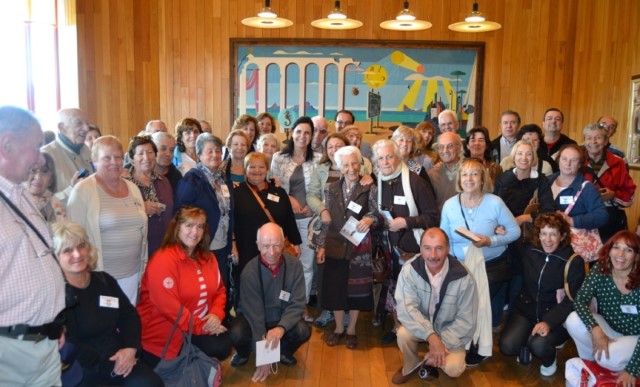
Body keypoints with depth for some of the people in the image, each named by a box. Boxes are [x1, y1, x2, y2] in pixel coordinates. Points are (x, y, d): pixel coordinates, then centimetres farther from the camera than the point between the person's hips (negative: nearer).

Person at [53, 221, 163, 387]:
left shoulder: (104, 280, 12)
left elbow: (129, 315, 10)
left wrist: (131, 348, -7)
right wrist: (109, 366, -14)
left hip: (120, 360, 6)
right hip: (81, 370, -6)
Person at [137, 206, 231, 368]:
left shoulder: (208, 258, 7)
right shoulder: (163, 260, -19)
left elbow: (219, 289, 10)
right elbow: (169, 307, -24)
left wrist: (216, 314, -10)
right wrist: (201, 327, -20)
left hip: (202, 327, 7)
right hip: (165, 334, -7)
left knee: (223, 346, -11)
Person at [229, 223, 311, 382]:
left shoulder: (294, 265, -16)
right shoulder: (250, 271, -22)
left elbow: (297, 304, -17)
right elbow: (254, 312, -23)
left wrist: (281, 327, -37)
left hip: (282, 320, 2)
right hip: (254, 320, -1)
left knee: (303, 331, -27)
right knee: (237, 333, -32)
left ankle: (284, 351, 9)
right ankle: (244, 353, 7)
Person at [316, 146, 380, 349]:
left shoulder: (369, 188, -3)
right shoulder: (331, 189, 5)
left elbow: (378, 214, -6)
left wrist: (370, 219, -29)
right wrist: (321, 246, 2)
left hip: (359, 247, -2)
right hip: (335, 247, 2)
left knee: (356, 288, 7)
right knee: (335, 288, 8)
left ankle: (351, 329, 26)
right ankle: (339, 328, 27)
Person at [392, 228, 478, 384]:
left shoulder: (463, 278, -22)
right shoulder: (409, 270, -21)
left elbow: (466, 320, -15)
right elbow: (406, 309, -26)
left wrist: (443, 342, -23)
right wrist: (431, 336, -36)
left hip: (450, 331, -1)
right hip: (420, 326, 1)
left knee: (453, 368, -24)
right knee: (403, 334, -30)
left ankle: (431, 361, 13)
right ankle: (411, 365, 5)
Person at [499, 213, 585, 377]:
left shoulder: (574, 262, -12)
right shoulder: (529, 251, -1)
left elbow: (572, 301, -14)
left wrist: (549, 322, -27)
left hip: (557, 317, -3)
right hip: (526, 309, 3)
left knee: (538, 346, -32)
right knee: (507, 346, -22)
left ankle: (550, 360, 7)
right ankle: (525, 345, 16)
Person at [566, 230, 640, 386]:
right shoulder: (599, 270, -14)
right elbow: (580, 301, -20)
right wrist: (595, 329, -37)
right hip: (609, 329, 3)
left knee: (607, 357, -32)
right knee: (573, 320, -25)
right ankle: (590, 365, 0)